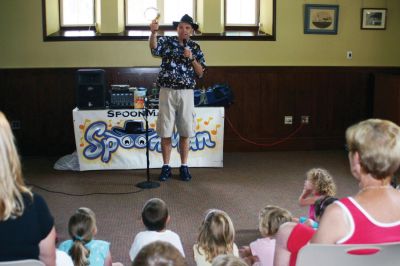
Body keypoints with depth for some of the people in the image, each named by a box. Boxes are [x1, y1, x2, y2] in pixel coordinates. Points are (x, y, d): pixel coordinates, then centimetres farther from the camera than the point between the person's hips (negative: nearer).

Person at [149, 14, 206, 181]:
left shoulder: (195, 48, 8)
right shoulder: (167, 41, 2)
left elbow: (200, 73, 4)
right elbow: (154, 48, -21)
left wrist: (191, 58, -11)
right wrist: (153, 32, -40)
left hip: (186, 93, 1)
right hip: (167, 92, -1)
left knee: (185, 132, 4)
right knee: (165, 131, 2)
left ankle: (184, 167, 15)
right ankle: (166, 167, 12)